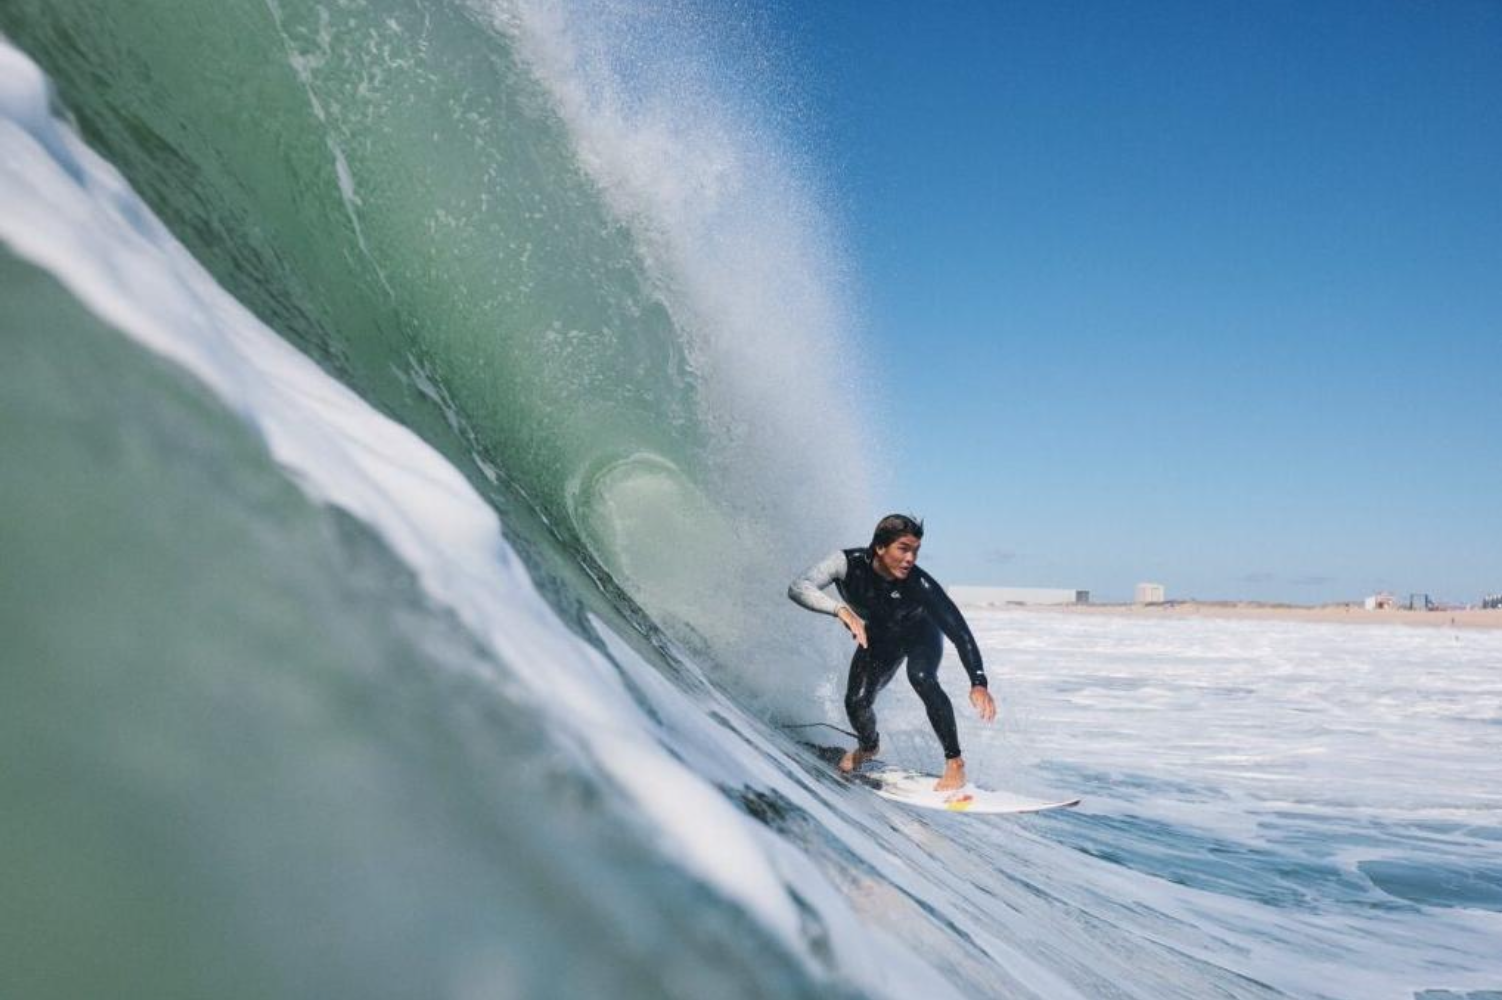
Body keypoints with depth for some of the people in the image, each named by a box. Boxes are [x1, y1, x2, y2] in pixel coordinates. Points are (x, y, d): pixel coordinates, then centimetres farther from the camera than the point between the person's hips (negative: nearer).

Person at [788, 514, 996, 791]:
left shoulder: (919, 584, -37)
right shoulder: (849, 563, -33)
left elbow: (958, 630, -34)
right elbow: (799, 588, -41)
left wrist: (978, 682, -43)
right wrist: (840, 609, -57)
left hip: (922, 635, -2)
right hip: (878, 638, 2)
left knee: (921, 678, -32)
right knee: (857, 703, -12)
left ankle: (955, 762, -18)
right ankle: (868, 746, 26)